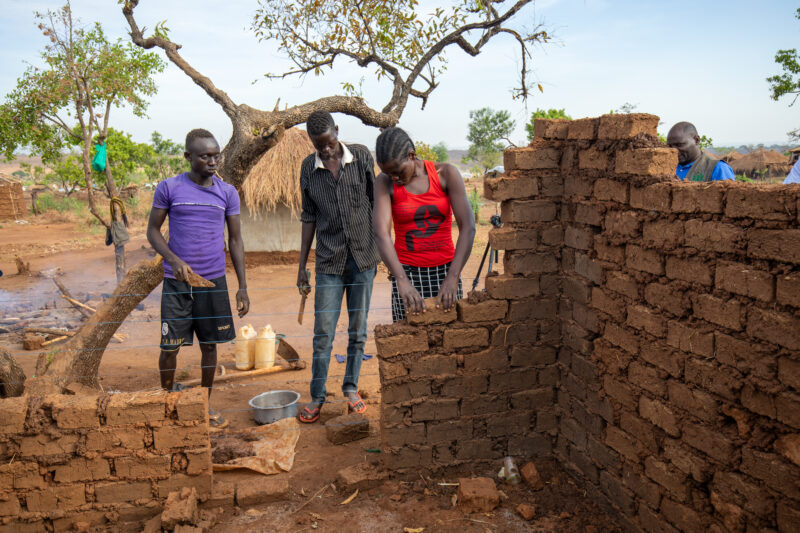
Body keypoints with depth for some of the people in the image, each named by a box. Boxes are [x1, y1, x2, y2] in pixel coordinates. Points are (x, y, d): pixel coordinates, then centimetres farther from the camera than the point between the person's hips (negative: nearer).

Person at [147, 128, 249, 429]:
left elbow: (235, 240, 7)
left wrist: (242, 287, 4)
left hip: (214, 280, 2)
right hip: (177, 282, -2)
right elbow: (153, 230, 4)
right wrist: (174, 260, -15)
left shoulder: (228, 193, 4)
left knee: (210, 345, 9)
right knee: (170, 347, 2)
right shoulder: (169, 188, -2)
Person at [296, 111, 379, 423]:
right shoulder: (308, 168, 3)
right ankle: (317, 397, 13)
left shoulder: (362, 157, -1)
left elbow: (376, 202, 5)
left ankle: (351, 388, 24)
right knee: (323, 332, 0)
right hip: (329, 260, 0)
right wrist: (302, 265, 8)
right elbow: (309, 218, 8)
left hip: (363, 257, 0)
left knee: (358, 329, 8)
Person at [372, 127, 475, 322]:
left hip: (445, 269, 1)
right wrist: (402, 281, -31)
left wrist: (452, 277, -21)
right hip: (407, 271, 0)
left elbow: (468, 227, -11)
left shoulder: (445, 173, -4)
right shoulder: (385, 183, -4)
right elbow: (380, 232, -18)